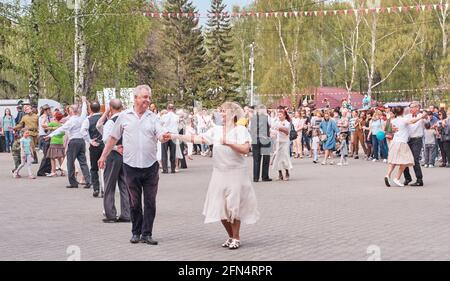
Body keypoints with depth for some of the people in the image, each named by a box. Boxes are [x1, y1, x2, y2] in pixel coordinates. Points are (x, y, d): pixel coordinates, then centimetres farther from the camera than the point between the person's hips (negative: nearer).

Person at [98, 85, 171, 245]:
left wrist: (164, 137, -31)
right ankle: (136, 232, 20)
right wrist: (103, 156, 9)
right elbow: (113, 138, 9)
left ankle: (147, 234, 11)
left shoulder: (152, 117, 4)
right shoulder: (124, 116, 2)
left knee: (150, 202, 2)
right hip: (131, 165, -1)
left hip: (151, 166, 1)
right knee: (134, 202, 8)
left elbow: (161, 136, -8)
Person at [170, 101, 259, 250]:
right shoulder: (216, 130, 7)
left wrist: (228, 143, -25)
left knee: (233, 205, -2)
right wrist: (176, 136, 1)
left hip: (235, 172, -5)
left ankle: (236, 238, 11)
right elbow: (197, 139, 5)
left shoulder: (240, 130, -7)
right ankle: (230, 236, 22)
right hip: (219, 173, 5)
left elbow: (245, 149, -18)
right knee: (220, 207, 6)